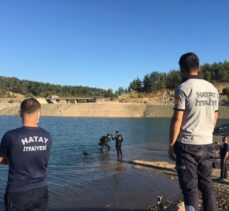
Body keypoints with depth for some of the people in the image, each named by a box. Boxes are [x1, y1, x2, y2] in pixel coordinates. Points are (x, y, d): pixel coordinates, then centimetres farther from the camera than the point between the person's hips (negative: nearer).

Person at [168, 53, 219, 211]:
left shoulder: (183, 88, -11)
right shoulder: (213, 89, 8)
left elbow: (177, 119, -15)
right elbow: (215, 118, 16)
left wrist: (171, 144, -6)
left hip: (187, 144, -6)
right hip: (207, 144, 6)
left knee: (190, 187, 2)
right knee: (207, 184, 15)